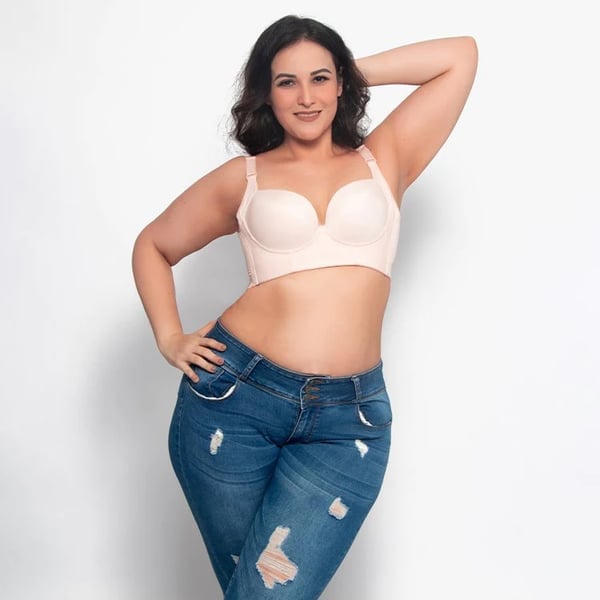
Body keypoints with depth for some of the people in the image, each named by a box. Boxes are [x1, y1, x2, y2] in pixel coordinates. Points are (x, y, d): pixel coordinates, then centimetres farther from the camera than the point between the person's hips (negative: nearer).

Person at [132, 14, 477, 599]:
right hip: (233, 396, 1)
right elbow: (152, 246, 21)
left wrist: (354, 71, 13)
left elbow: (460, 55, 8)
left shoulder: (384, 160, 10)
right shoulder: (242, 177, 9)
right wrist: (169, 338, 9)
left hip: (349, 419, 0)